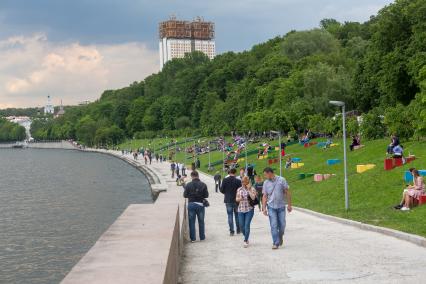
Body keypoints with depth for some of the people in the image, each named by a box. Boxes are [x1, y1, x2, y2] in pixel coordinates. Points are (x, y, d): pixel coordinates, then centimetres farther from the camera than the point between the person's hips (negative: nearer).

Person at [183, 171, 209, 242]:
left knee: (191, 222, 7)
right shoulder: (203, 185, -6)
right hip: (200, 204, 0)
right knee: (201, 222, 12)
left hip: (191, 204, 0)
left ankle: (192, 238, 7)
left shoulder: (188, 185, -7)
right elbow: (206, 195, -4)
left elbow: (185, 195, -3)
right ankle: (202, 237, 19)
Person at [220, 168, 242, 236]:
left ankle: (231, 231, 1)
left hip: (228, 200, 1)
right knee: (237, 215, 13)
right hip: (236, 200, 0)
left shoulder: (225, 180, -6)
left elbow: (221, 190, -3)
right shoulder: (238, 181, -10)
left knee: (230, 216, 4)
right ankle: (238, 230, 20)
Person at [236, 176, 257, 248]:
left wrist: (249, 189, -18)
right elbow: (236, 199, 13)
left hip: (249, 210, -4)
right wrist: (239, 199, -10)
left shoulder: (252, 189, -3)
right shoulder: (239, 189, 8)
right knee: (241, 225, 6)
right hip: (241, 210, 4)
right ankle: (246, 238, 31)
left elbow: (253, 198, -17)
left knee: (247, 225, -9)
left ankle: (246, 241, 2)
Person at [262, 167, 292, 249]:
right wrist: (264, 208, -2)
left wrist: (289, 205, -2)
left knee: (282, 225, 4)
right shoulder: (266, 183, 3)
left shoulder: (281, 180, -3)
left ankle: (280, 237, 31)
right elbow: (265, 196, 5)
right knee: (273, 225, -4)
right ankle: (276, 243, 1)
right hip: (271, 207, 1)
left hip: (281, 206, -1)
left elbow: (287, 192, 0)